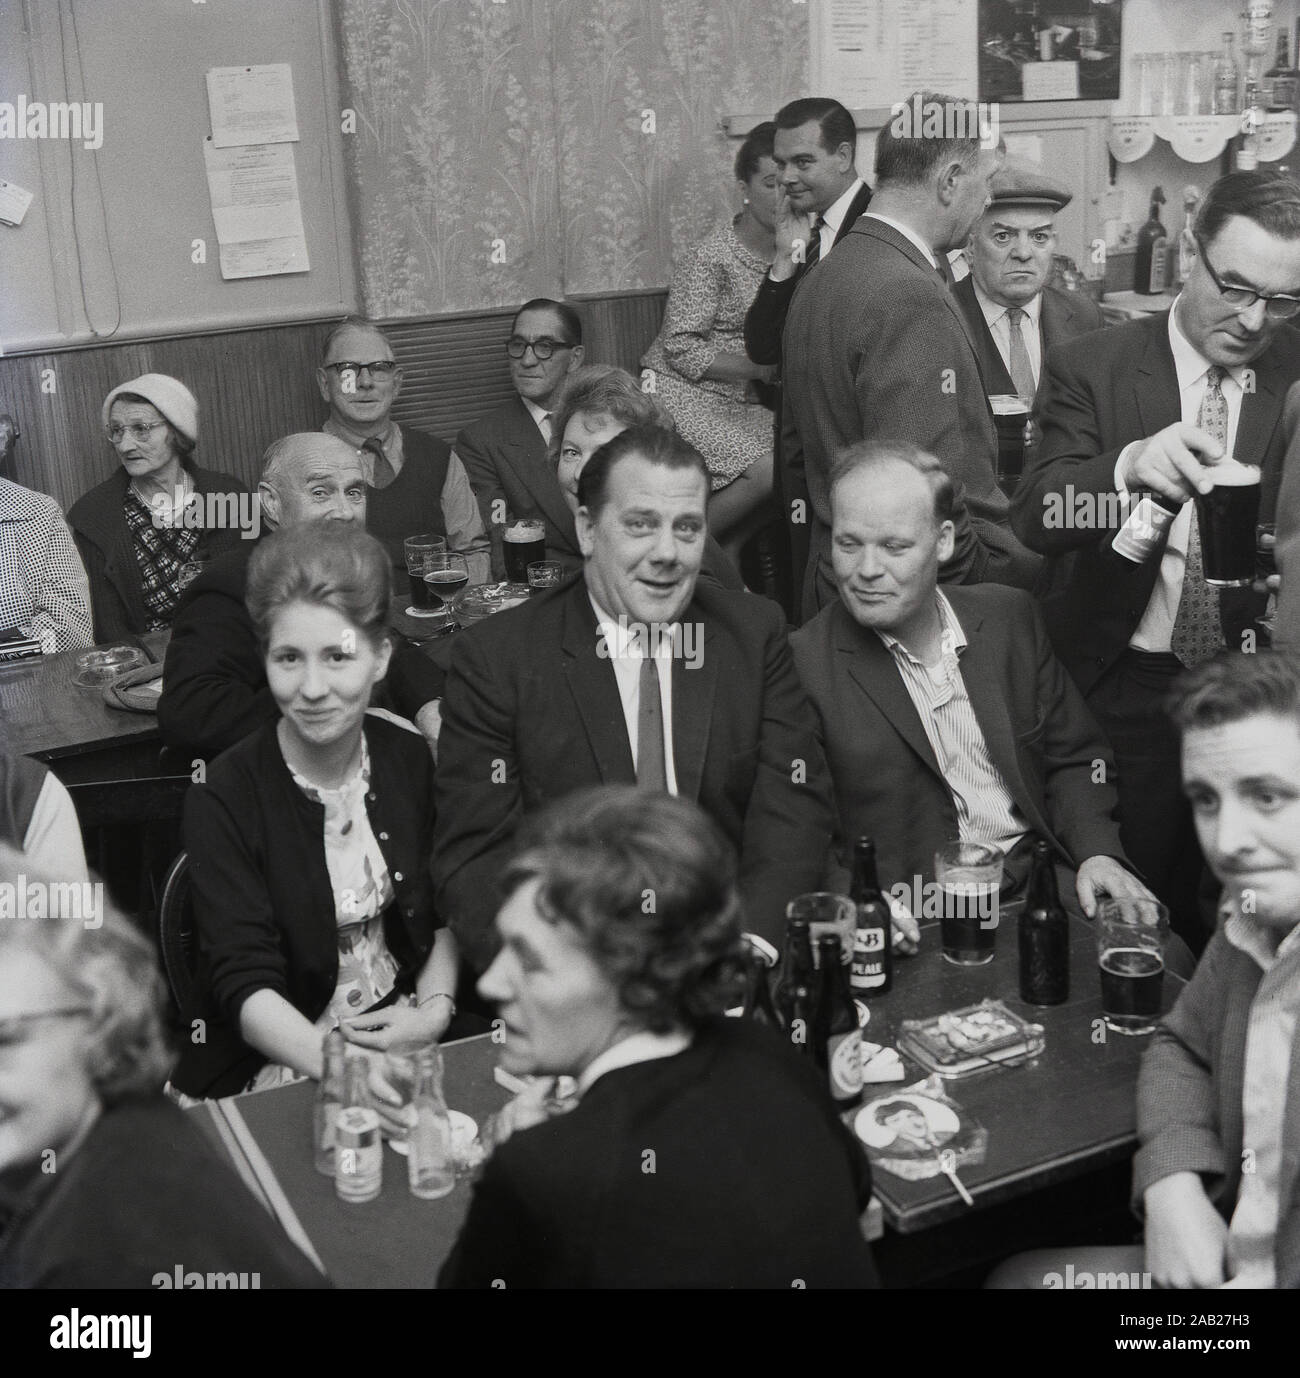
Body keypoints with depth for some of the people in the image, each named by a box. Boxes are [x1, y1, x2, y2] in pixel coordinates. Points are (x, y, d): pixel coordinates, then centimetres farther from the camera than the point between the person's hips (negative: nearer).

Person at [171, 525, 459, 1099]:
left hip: (408, 1036, 5)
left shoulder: (410, 761, 1)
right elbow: (243, 984, -17)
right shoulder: (224, 796, -12)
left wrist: (435, 1010, -7)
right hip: (279, 1064, -4)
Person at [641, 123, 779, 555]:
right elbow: (681, 349, -16)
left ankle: (724, 557, 3)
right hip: (683, 391, -7)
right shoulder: (710, 258, -14)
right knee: (765, 467, -26)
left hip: (743, 401, 7)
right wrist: (759, 368, -19)